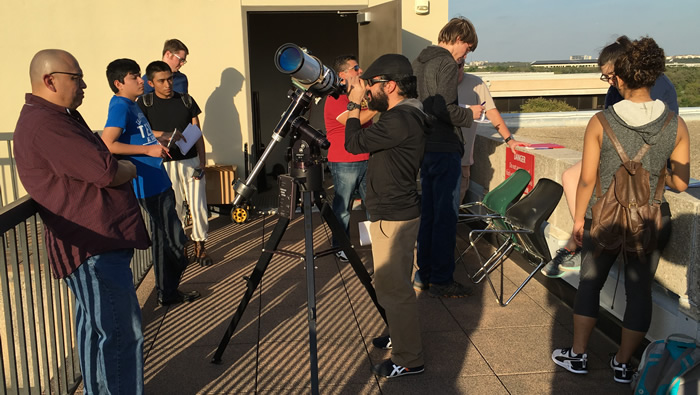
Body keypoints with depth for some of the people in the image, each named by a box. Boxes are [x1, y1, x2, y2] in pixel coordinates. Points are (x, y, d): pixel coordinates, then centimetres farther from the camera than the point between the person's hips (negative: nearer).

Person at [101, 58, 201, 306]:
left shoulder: (132, 106, 14)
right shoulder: (120, 107, -14)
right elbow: (108, 144, -24)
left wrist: (162, 136, 19)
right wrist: (148, 149, -23)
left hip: (158, 181, 10)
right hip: (149, 185, -10)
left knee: (165, 237, 18)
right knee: (172, 239, -3)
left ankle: (168, 291, 29)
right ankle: (168, 292, 10)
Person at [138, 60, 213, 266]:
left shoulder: (186, 100, 7)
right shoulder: (145, 103, 0)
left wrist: (202, 161, 2)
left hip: (191, 161, 2)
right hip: (164, 164, -2)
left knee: (198, 206, 1)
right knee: (173, 209, 4)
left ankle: (200, 246, 17)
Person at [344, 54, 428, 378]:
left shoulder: (401, 120, -22)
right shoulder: (407, 114, 10)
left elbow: (354, 143, -19)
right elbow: (373, 140, 20)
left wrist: (355, 105, -8)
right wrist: (362, 103, 12)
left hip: (393, 217, -11)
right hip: (397, 212, 11)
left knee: (393, 288, -2)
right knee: (396, 284, 22)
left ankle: (408, 360, 9)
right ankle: (401, 337, 39)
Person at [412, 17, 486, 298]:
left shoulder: (418, 62, 13)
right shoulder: (447, 63, -13)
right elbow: (443, 108, -24)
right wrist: (469, 115, -7)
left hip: (423, 147, 9)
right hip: (444, 149, -8)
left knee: (427, 212, 15)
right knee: (446, 215, -1)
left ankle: (423, 275, 22)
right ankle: (441, 281, 7)